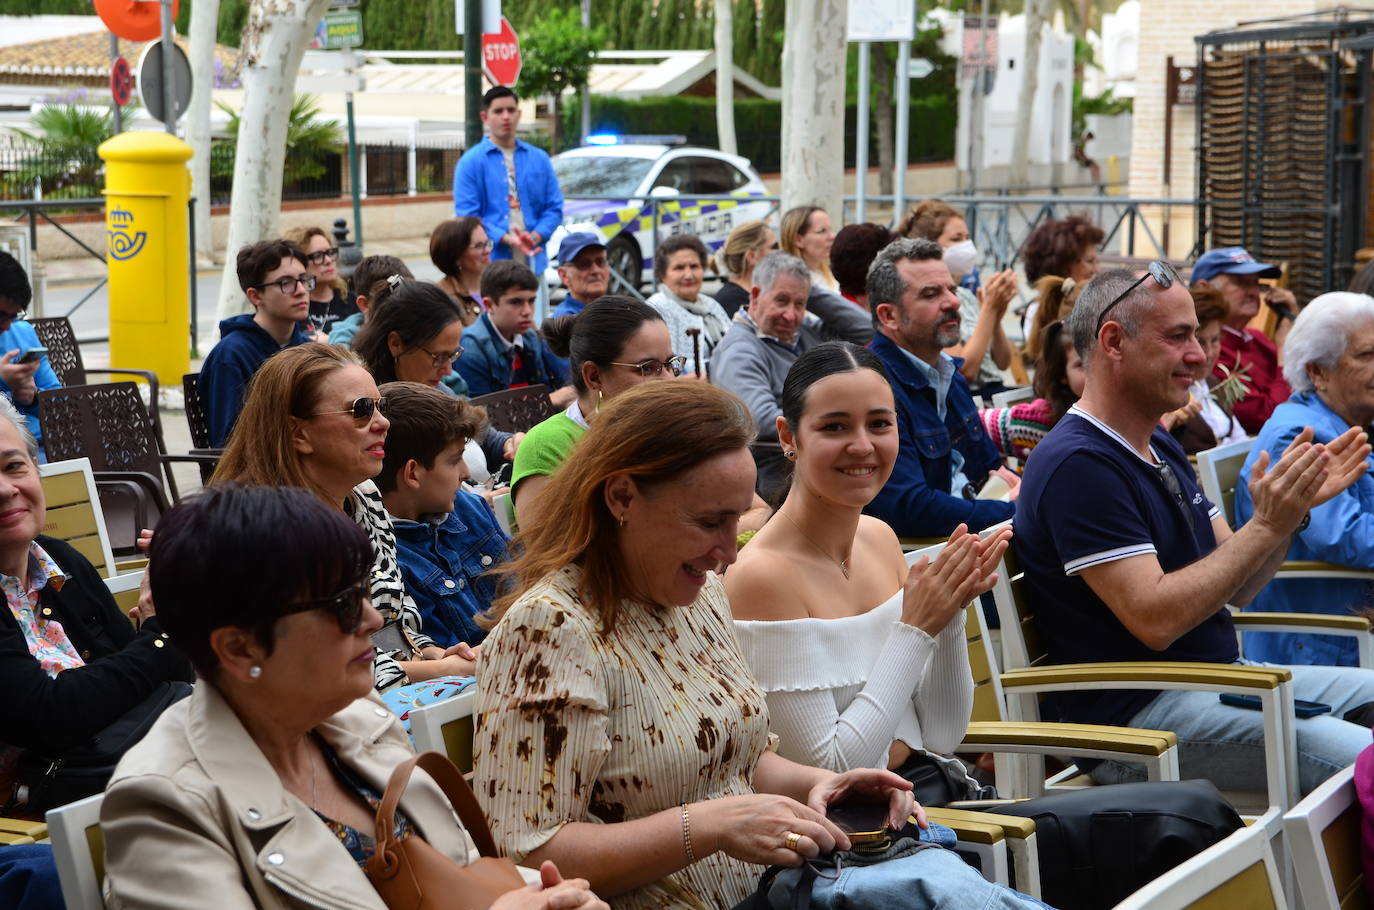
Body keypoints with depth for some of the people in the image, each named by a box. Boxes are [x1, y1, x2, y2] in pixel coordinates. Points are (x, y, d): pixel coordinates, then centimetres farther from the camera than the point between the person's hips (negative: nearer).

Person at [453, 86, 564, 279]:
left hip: (533, 263, 4)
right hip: (492, 262, -4)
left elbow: (554, 207, 12)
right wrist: (507, 239, -17)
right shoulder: (471, 162, 3)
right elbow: (467, 215, -4)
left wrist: (534, 237, -9)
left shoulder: (539, 159, 14)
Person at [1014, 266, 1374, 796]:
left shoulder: (1160, 448, 17)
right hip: (1134, 711, -10)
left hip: (1220, 680, 10)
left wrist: (1294, 507, -2)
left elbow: (1236, 586, 15)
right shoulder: (1078, 464, -16)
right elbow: (1155, 619, -22)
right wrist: (1267, 527, -20)